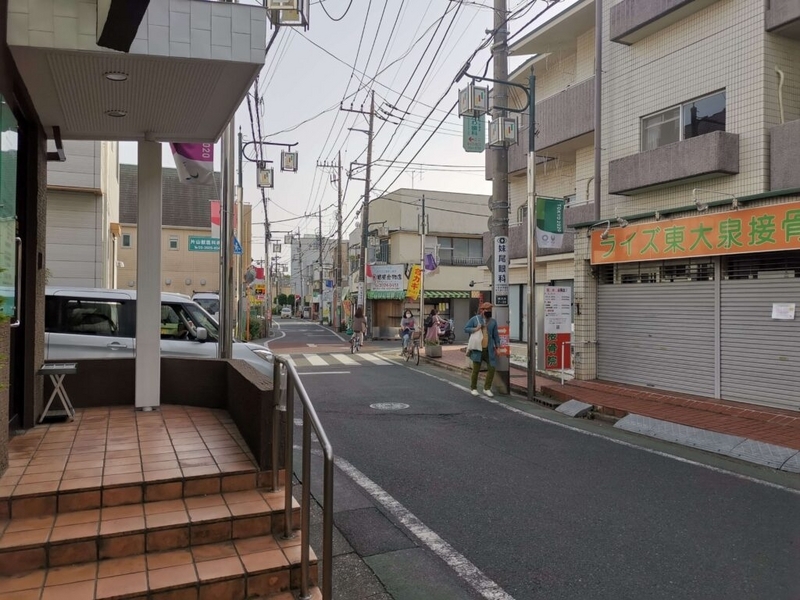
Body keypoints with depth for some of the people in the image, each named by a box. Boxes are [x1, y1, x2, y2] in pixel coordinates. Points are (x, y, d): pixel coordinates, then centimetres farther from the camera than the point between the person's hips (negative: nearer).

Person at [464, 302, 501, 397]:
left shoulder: (493, 321, 7)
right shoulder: (475, 319, 0)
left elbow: (495, 335, 12)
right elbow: (466, 328, 3)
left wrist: (497, 346, 6)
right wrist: (475, 329, -13)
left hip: (489, 349, 3)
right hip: (478, 349, -3)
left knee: (492, 368, -1)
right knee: (476, 369, 2)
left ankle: (487, 388, 15)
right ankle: (473, 388, 20)